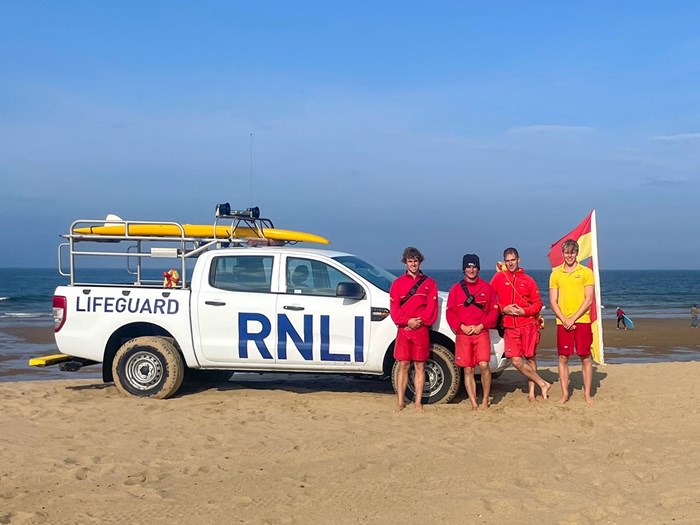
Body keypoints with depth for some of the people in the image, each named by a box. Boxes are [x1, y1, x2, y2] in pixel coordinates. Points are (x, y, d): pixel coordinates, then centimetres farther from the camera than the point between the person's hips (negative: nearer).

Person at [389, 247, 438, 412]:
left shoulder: (429, 283, 9)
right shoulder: (397, 283, 11)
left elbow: (432, 307, 1)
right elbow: (394, 308, 2)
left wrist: (420, 321, -12)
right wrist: (407, 321, -12)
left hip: (421, 330, 0)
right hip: (403, 330, 1)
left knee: (420, 366, 3)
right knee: (403, 365, 2)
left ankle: (418, 402, 7)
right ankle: (400, 402, 5)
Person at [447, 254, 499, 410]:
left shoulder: (487, 287, 8)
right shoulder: (456, 289, 9)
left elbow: (494, 311, 6)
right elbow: (450, 313, 7)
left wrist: (481, 326, -7)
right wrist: (462, 327, -8)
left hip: (481, 333, -1)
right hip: (462, 334, 1)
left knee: (484, 365, -15)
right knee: (468, 370, 2)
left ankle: (485, 400, 2)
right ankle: (474, 404, 7)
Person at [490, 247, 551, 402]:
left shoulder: (528, 280, 6)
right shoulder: (499, 277, 7)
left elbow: (538, 303, 7)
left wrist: (524, 311, -10)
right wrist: (503, 309, -9)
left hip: (528, 324, 0)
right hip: (509, 327, 1)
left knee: (530, 359, 1)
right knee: (516, 360, -8)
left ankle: (531, 392, 10)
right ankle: (543, 384, 3)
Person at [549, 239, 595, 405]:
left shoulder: (586, 272, 1)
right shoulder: (556, 274, 7)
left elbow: (589, 299, -5)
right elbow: (553, 301, 5)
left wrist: (573, 318, -11)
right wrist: (564, 320, -8)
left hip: (582, 321, -2)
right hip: (563, 322, 2)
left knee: (585, 358, 2)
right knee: (563, 358, 4)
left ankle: (587, 393, 10)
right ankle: (564, 393, 12)